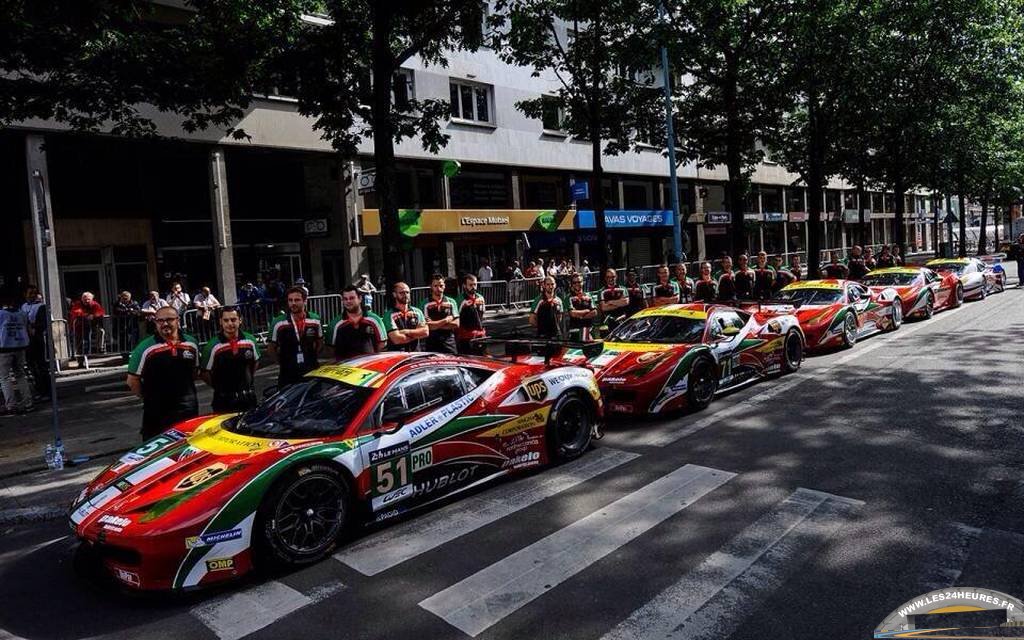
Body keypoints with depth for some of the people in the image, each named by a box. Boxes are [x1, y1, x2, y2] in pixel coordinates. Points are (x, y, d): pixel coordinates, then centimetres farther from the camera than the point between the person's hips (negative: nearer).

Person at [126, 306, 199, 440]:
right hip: (156, 413, -3)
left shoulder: (191, 343, 4)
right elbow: (132, 381, -4)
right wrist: (149, 397, -1)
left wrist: (187, 391, 11)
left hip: (188, 410, 4)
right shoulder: (145, 348, -8)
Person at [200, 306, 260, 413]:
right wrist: (218, 386, -3)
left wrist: (249, 378, 8)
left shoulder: (250, 340, -1)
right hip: (223, 400, -3)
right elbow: (204, 373, -5)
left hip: (248, 397, 3)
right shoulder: (212, 346, -11)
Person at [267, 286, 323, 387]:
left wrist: (312, 355, 4)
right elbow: (272, 347, 4)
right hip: (288, 374, -2)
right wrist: (284, 358, 0)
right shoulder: (278, 323, -7)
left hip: (312, 371, 2)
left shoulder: (315, 320, 1)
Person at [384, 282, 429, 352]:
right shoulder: (389, 315, 0)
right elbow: (397, 339, -10)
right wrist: (417, 334, 0)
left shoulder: (417, 312, 13)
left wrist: (407, 332, -8)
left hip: (416, 353, 3)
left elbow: (425, 331, 1)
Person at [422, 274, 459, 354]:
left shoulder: (451, 302, 9)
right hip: (431, 345, -2)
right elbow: (427, 326, -8)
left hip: (449, 344, 2)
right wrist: (446, 320, -4)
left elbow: (456, 324, 1)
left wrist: (435, 325, -6)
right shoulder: (426, 304, 1)